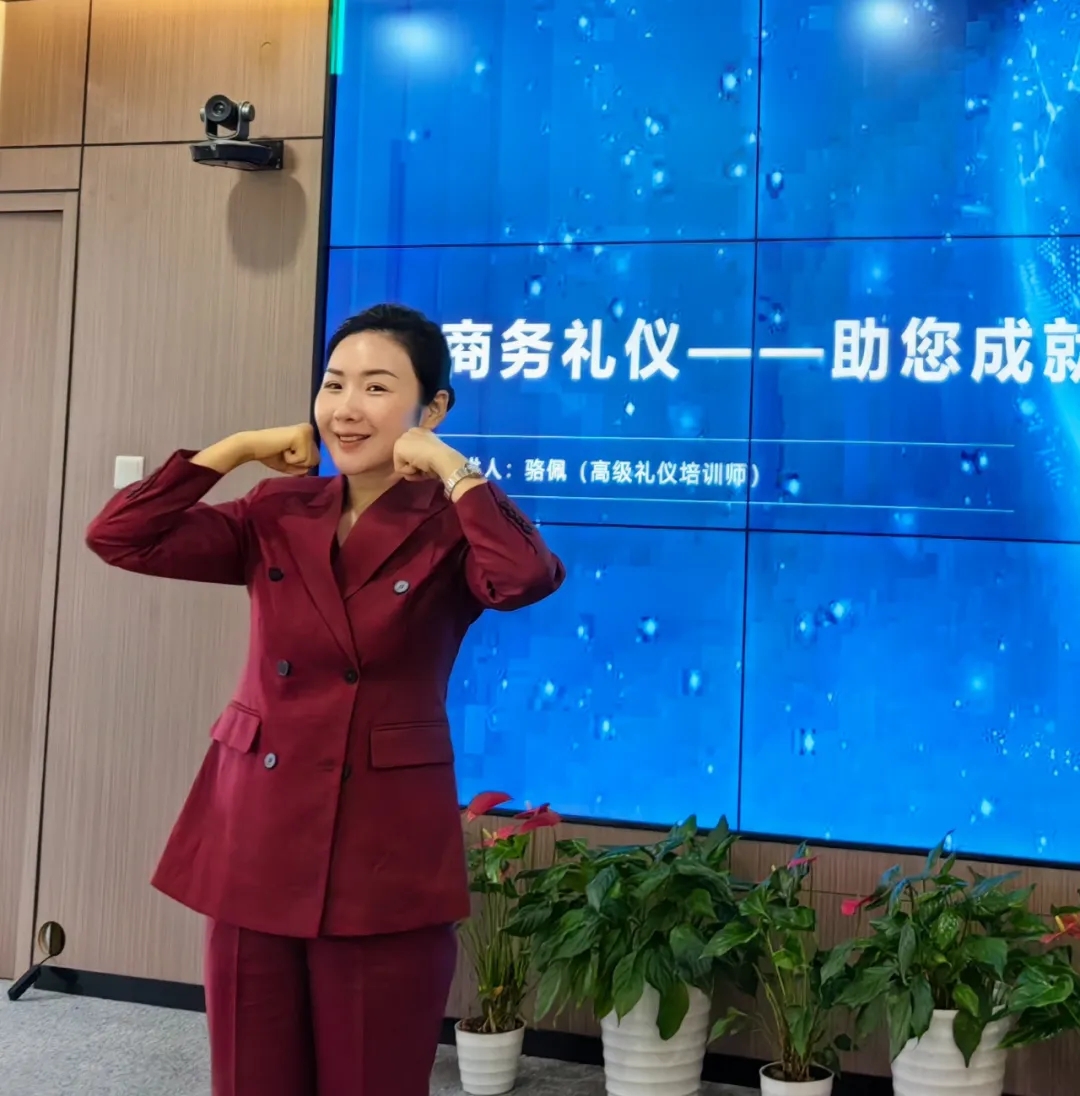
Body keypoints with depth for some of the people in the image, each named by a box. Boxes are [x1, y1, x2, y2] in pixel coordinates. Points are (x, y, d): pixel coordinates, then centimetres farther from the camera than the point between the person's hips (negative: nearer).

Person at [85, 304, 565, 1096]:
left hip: (388, 850, -3)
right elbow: (118, 538, 0)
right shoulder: (276, 515, 6)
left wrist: (449, 467, -16)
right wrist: (238, 449, -2)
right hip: (255, 831, 4)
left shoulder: (452, 528, -4)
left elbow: (529, 579, -27)